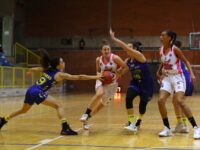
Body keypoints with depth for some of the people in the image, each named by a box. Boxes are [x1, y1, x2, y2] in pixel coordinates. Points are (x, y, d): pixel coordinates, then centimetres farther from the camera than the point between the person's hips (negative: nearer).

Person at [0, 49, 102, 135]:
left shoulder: (47, 69, 16)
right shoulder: (60, 74, -4)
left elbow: (32, 69, 27)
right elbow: (78, 77, -6)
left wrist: (30, 72, 52)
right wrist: (94, 77, -3)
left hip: (30, 91, 8)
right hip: (37, 93, -8)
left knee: (23, 110, 29)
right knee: (58, 107, -5)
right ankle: (65, 128, -19)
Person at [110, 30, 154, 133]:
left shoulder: (139, 56, -20)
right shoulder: (127, 61, -1)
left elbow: (125, 47, -31)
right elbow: (122, 72, 14)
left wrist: (114, 38, -30)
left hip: (146, 84, -5)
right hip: (135, 82, 5)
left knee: (143, 104, 7)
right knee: (128, 98, -20)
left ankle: (138, 121, 36)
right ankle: (132, 123, -15)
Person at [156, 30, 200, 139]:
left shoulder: (175, 49, -13)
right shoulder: (161, 50, 4)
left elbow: (186, 61, -9)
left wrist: (191, 73, -20)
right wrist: (159, 72, 13)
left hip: (177, 77, -6)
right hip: (166, 78, 6)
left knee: (180, 102, -20)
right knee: (160, 101, -9)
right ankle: (167, 129, 4)